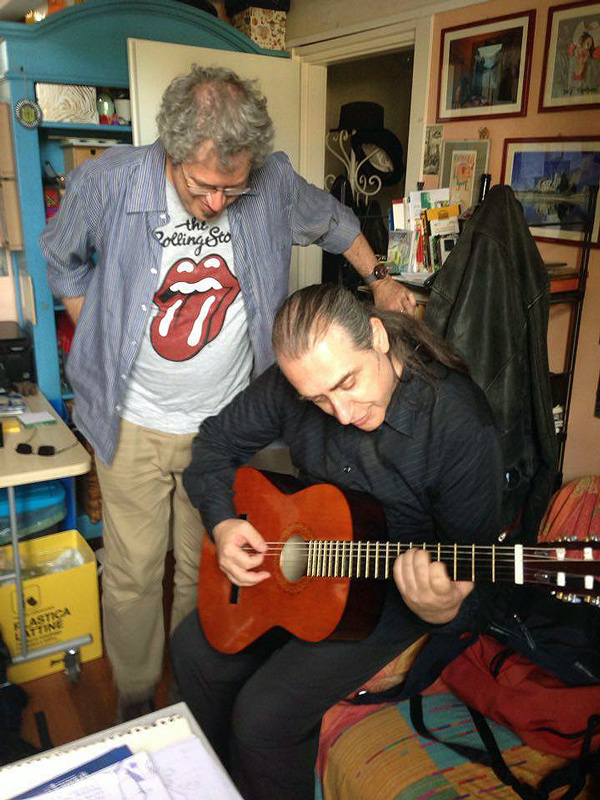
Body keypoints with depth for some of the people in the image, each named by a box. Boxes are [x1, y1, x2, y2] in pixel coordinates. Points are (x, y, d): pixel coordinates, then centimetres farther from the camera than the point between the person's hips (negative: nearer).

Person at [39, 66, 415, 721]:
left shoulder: (273, 183, -11)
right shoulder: (104, 184, -14)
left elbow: (332, 223, 12)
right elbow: (62, 260, 6)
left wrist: (379, 280, 10)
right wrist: (103, 341, 3)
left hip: (226, 420, 1)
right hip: (134, 426, -1)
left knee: (206, 569, 16)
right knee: (132, 575, 10)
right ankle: (134, 696, 37)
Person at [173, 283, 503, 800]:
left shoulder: (461, 428, -29)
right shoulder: (296, 381, -14)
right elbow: (217, 441, 2)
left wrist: (445, 611, -41)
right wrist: (222, 522, -13)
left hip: (395, 588, -5)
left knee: (264, 714, -17)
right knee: (195, 649, 5)